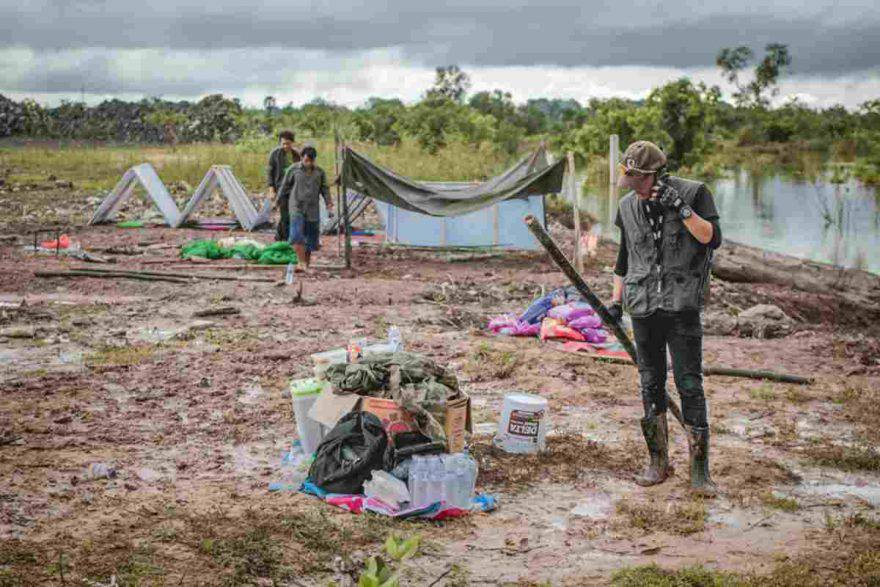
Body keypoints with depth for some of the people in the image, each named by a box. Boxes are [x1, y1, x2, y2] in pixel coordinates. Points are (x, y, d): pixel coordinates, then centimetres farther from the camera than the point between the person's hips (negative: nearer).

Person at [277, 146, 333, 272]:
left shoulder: (319, 172, 8)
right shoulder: (293, 169, 1)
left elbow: (324, 188, 10)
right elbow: (285, 186, 9)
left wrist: (328, 202, -5)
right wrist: (279, 201, 14)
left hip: (313, 209, 3)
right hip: (297, 207, -3)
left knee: (311, 236, 5)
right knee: (297, 235, -19)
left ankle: (306, 263, 19)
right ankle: (302, 262, -19)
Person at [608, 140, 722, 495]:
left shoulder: (693, 194, -3)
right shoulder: (629, 207, 9)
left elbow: (712, 239, -13)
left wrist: (680, 208, -20)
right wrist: (616, 300, 16)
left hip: (682, 304, -4)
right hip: (643, 307, 4)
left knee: (690, 385, -7)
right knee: (650, 385, 8)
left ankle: (700, 469, 0)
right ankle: (658, 463, 19)